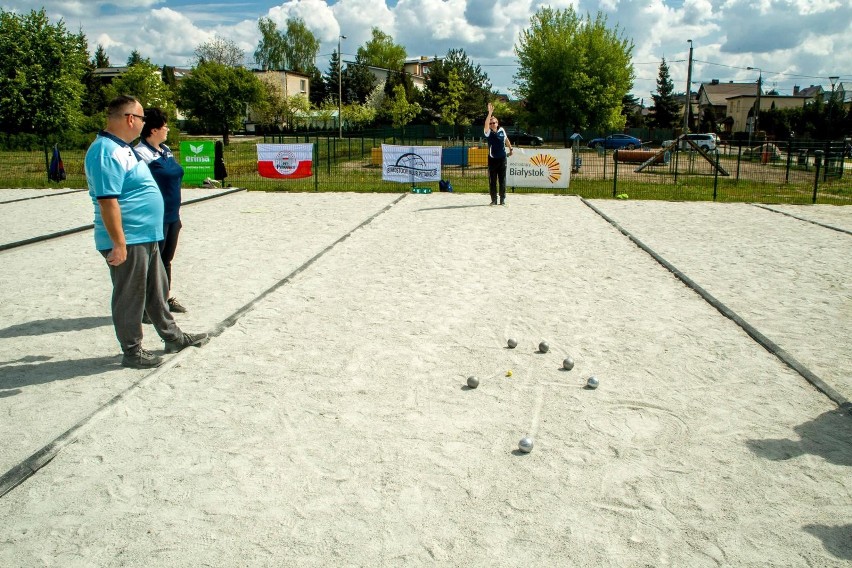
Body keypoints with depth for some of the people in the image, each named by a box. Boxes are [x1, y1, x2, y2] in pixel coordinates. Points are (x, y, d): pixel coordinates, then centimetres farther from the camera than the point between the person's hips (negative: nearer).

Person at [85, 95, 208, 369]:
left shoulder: (123, 147, 13)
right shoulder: (107, 152, -20)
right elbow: (107, 201, -25)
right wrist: (118, 244, -26)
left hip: (146, 238, 10)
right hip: (127, 242, -10)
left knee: (156, 291, 20)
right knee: (130, 297, 4)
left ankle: (173, 337, 33)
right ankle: (132, 351, 17)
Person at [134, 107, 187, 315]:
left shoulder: (166, 150, 12)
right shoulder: (141, 153, -14)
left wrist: (177, 214, 20)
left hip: (172, 216, 8)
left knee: (167, 259, 18)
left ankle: (167, 298, 31)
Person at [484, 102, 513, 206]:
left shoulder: (501, 130, 6)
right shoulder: (488, 132, -3)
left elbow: (506, 139, 23)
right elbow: (486, 124, -22)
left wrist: (510, 148, 30)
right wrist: (490, 113, -30)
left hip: (502, 158, 2)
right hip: (492, 159, -2)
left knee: (502, 180, 5)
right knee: (492, 180, 1)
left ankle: (503, 199, 11)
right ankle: (494, 199, 8)